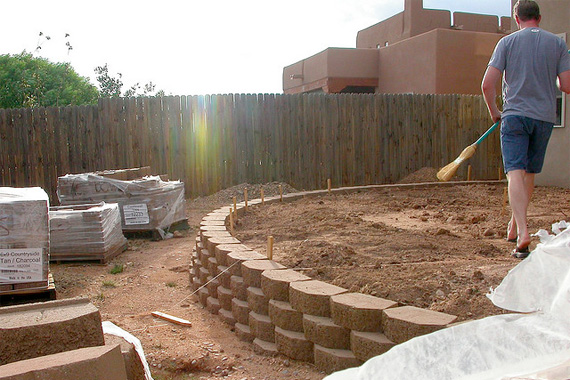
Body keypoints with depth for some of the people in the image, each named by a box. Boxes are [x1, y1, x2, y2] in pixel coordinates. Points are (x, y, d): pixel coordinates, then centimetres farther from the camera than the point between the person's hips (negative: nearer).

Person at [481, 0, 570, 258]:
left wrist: (494, 112, 8)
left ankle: (522, 231, -25)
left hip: (515, 114, -3)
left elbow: (487, 84, -8)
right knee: (529, 173, 16)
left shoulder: (507, 42, 0)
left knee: (516, 172, -10)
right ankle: (514, 226, 28)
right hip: (545, 116, 3)